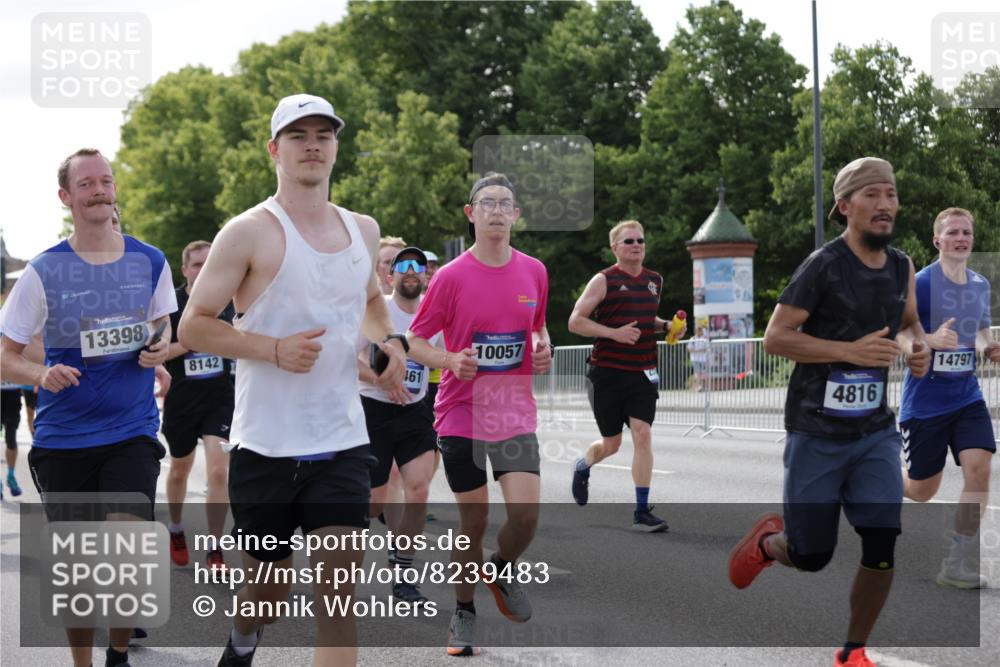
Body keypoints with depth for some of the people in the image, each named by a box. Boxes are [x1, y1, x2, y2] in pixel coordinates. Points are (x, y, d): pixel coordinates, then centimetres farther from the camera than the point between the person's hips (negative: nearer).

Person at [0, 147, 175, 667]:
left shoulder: (149, 262, 1)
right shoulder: (44, 272, -5)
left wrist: (160, 349, -3)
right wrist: (43, 376, -22)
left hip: (131, 434, 0)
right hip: (63, 441, 0)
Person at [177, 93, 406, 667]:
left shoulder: (364, 231, 10)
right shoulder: (250, 233, -7)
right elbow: (194, 326, -8)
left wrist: (389, 340, 9)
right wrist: (276, 349, -20)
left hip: (342, 443, 3)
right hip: (266, 447, -3)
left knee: (338, 595, -9)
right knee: (270, 593, 12)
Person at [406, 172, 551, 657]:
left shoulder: (534, 272, 4)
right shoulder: (451, 277, -6)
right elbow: (413, 341, 0)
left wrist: (543, 350, 0)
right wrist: (451, 360, -19)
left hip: (516, 413, 2)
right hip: (461, 414, -2)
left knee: (525, 512, -14)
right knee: (473, 521, 2)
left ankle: (502, 571, 19)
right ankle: (464, 613, 24)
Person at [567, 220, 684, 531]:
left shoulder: (655, 280, 10)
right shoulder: (604, 281, -7)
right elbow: (575, 321, -9)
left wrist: (667, 326, 6)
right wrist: (614, 333, -21)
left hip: (642, 374, 3)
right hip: (607, 373, -3)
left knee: (643, 435, -12)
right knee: (612, 443, 7)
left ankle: (642, 512, -8)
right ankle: (583, 467, 43)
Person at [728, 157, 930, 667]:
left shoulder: (901, 267, 5)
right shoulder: (823, 266, -14)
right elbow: (775, 338, -15)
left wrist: (916, 347, -2)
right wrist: (850, 350, -25)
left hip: (875, 431, 5)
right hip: (816, 433, -5)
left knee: (883, 545, -7)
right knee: (811, 556, 3)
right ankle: (766, 541, 39)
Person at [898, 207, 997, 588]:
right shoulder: (920, 283, -12)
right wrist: (931, 340, -30)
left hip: (966, 397, 4)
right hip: (924, 402, -4)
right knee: (921, 492, 5)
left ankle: (958, 566, -8)